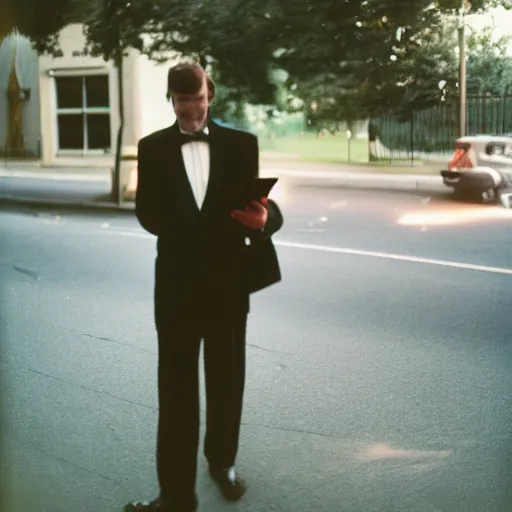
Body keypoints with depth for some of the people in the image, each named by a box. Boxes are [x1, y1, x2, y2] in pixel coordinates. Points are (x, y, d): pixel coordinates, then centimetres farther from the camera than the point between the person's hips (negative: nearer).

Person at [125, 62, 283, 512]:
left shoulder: (241, 144, 3)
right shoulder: (153, 148, 4)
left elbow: (256, 202, -3)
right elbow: (147, 211, -1)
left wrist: (264, 217, -26)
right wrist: (185, 233, -17)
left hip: (228, 280, 1)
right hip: (177, 281, -1)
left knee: (227, 379, 15)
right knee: (176, 386, 3)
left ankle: (222, 461, 38)